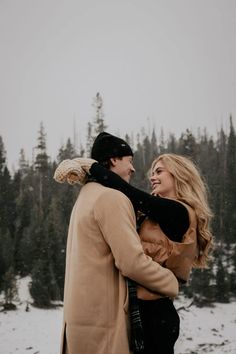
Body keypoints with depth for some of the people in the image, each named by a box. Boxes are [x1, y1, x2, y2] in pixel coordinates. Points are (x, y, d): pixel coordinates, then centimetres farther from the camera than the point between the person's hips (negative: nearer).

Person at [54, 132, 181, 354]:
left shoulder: (86, 196, 16)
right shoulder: (112, 197, -15)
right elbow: (132, 262, -20)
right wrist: (172, 283, -6)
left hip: (81, 310, 9)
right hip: (101, 317, -9)